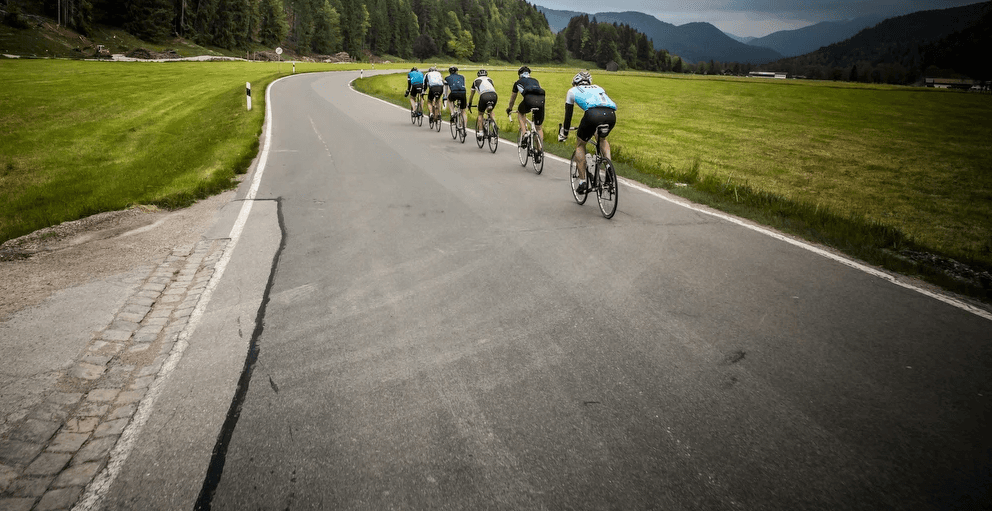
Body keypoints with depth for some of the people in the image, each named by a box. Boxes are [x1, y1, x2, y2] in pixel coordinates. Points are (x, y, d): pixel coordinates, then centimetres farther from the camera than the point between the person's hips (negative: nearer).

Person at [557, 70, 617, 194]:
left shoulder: (572, 91, 28)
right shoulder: (598, 88, 40)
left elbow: (568, 115, 30)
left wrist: (564, 133, 44)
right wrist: (595, 130, 61)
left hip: (593, 114, -4)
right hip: (611, 115, 4)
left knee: (580, 144, 20)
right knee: (602, 138, 36)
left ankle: (582, 183, 16)